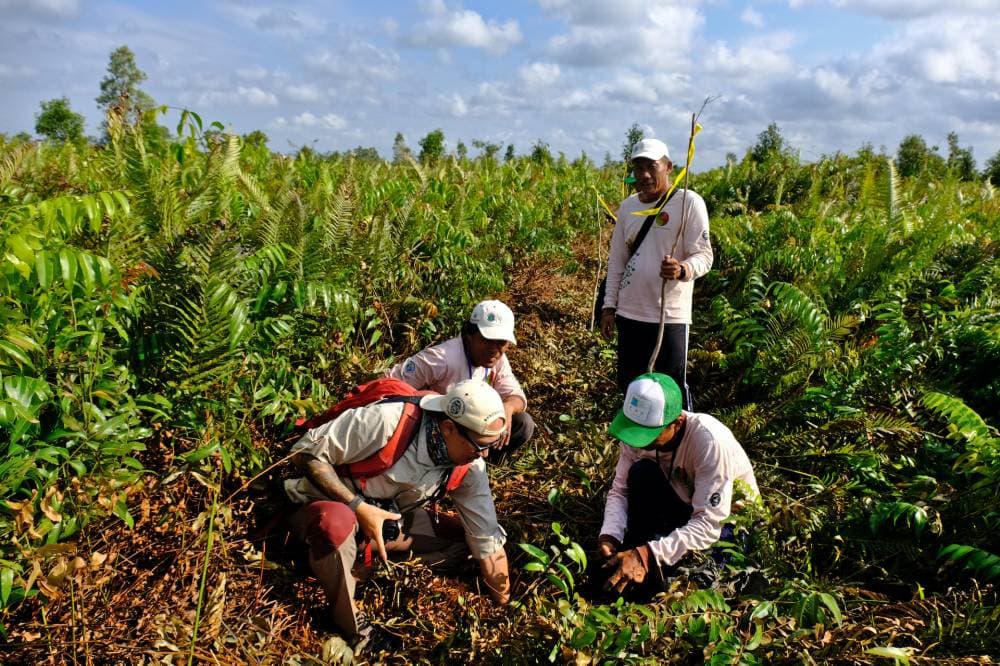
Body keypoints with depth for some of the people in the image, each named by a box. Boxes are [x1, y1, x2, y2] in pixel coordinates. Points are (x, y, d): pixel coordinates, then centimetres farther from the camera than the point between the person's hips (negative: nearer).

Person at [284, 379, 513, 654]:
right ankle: (351, 625, -15)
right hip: (326, 512, -5)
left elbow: (487, 540, -5)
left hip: (389, 520, 6)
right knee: (337, 521, -41)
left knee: (465, 538, -8)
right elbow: (305, 452, -25)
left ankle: (357, 561, -8)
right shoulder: (386, 421, -33)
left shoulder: (469, 468, -13)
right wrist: (357, 506, -30)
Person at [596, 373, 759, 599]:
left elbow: (708, 525, -36)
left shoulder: (710, 442, -35)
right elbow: (620, 490, -11)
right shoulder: (637, 431, -20)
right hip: (685, 507, 4)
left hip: (727, 519, -4)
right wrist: (609, 535, -31)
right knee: (641, 473, -26)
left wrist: (649, 554, -46)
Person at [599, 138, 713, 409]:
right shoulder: (627, 206, 8)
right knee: (629, 386, 15)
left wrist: (682, 270, -33)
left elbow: (704, 255, -11)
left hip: (670, 315, -5)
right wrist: (609, 306, 10)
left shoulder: (689, 202, -8)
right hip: (629, 314, 6)